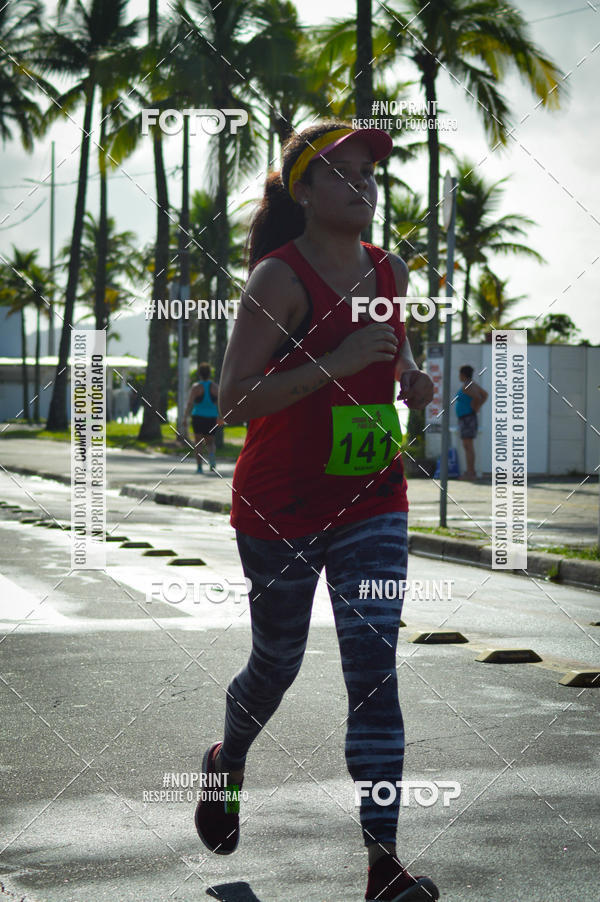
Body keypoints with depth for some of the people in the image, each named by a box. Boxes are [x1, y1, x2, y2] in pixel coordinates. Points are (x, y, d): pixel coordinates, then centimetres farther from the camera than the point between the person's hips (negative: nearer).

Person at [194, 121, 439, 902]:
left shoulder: (390, 271, 4)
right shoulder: (280, 278, -15)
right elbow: (232, 400, -22)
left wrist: (410, 378, 4)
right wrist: (338, 363, -28)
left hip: (372, 506, 4)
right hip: (280, 508, -4)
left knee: (374, 669, -7)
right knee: (277, 662, 13)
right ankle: (227, 765, 47)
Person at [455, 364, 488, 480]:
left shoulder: (467, 386, -16)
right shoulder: (472, 384, 14)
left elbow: (477, 397, -29)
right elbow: (485, 395, 24)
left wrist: (473, 408, -14)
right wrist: (477, 407, 15)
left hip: (467, 418, -11)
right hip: (466, 419, 11)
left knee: (468, 446, -10)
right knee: (467, 446, 12)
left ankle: (471, 472, -11)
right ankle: (470, 471, 14)